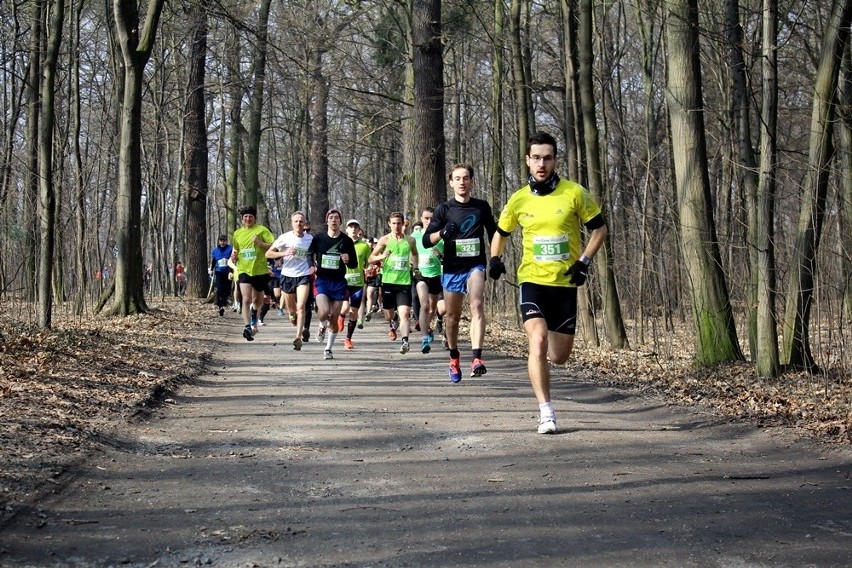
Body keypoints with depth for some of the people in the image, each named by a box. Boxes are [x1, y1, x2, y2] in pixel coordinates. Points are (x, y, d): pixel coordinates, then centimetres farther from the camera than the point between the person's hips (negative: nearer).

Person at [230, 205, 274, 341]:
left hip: (260, 270, -1)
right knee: (246, 300, -16)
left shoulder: (262, 230, -3)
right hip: (243, 270, 1)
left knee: (258, 300, 17)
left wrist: (259, 242, -22)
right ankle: (247, 327, -20)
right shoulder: (237, 233, 10)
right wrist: (234, 257, 2)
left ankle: (254, 311, 50)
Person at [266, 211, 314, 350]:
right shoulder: (285, 237, -6)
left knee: (301, 307, -18)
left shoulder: (311, 239, -1)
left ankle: (298, 338, -21)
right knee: (291, 310, 12)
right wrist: (284, 253, -20)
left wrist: (313, 266, -1)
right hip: (287, 276, 1)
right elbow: (268, 253, -5)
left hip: (303, 277, -1)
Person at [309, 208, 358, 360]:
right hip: (321, 281, -1)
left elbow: (354, 264, 7)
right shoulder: (318, 238, 1)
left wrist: (348, 260, -16)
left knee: (334, 318, 4)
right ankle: (322, 326, 14)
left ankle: (328, 349, 19)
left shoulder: (347, 241, 2)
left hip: (339, 283, 1)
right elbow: (309, 255, 14)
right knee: (324, 311, -22)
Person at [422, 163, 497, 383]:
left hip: (475, 265, -1)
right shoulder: (444, 209, 1)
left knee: (476, 304, -25)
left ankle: (477, 358, -34)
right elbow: (426, 241, -3)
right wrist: (442, 232, -22)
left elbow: (493, 233, 18)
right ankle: (454, 357, 32)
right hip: (452, 268, 1)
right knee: (452, 316, 9)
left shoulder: (482, 207, 5)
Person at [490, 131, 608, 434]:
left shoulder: (574, 193, -4)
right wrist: (495, 259, 0)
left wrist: (584, 261, -6)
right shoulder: (519, 200, 1)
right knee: (538, 339, -23)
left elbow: (599, 228, 5)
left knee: (559, 356, 5)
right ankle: (545, 411, -16)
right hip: (532, 281, 0)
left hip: (565, 283, 0)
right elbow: (501, 233, 18)